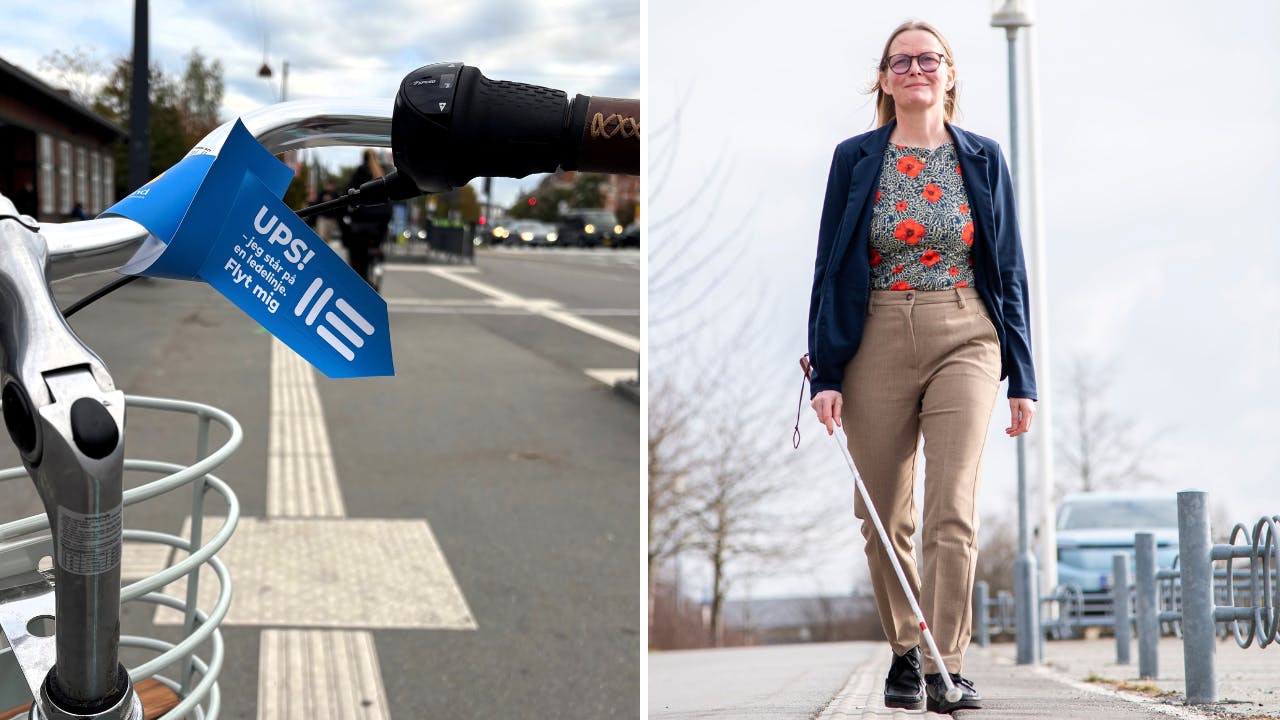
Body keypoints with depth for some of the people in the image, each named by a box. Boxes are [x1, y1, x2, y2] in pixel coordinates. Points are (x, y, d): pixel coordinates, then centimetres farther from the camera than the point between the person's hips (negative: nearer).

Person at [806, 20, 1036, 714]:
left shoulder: (983, 159, 7)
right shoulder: (854, 159, 6)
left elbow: (1010, 270, 9)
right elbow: (830, 267, 5)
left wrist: (1022, 378, 6)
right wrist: (824, 374, -3)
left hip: (964, 343, -1)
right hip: (876, 345, 1)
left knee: (953, 512, -12)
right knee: (882, 518, 6)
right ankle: (904, 651, 23)